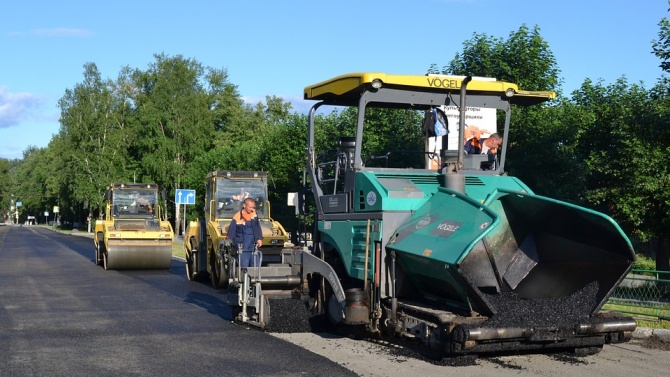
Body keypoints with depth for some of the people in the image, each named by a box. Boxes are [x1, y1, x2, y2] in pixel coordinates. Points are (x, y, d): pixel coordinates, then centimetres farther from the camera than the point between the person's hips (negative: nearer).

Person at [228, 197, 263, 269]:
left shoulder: (254, 214, 3)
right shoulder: (237, 218, -11)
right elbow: (230, 234, -6)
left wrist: (259, 239, 0)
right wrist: (237, 244, -8)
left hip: (254, 248, 5)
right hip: (243, 250, -5)